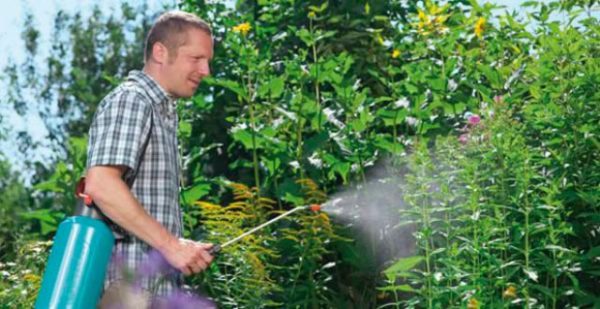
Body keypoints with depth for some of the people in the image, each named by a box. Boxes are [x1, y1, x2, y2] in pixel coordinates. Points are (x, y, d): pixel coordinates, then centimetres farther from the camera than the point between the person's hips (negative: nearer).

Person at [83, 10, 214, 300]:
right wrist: (171, 245, -21)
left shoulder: (161, 112, 21)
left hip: (156, 282, 10)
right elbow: (100, 184, -23)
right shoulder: (130, 100, -9)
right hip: (133, 285, -10)